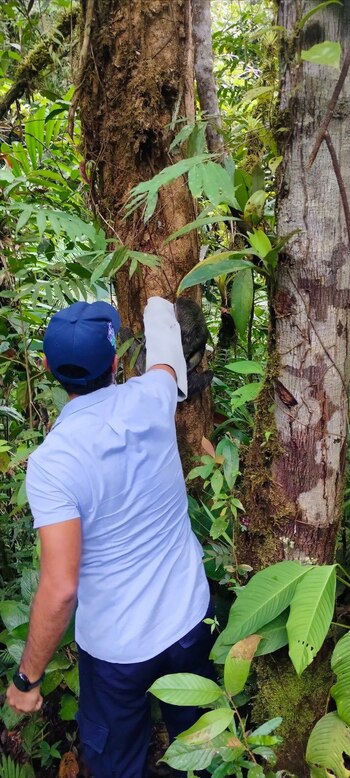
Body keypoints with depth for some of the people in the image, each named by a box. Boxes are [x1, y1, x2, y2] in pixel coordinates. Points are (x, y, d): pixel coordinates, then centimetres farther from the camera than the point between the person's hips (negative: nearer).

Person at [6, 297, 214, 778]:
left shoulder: (52, 460, -26)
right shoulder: (149, 400, -14)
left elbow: (59, 588, -27)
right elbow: (166, 360, 12)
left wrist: (27, 678, -11)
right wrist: (160, 310, 33)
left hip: (117, 645, -3)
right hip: (190, 617, 4)